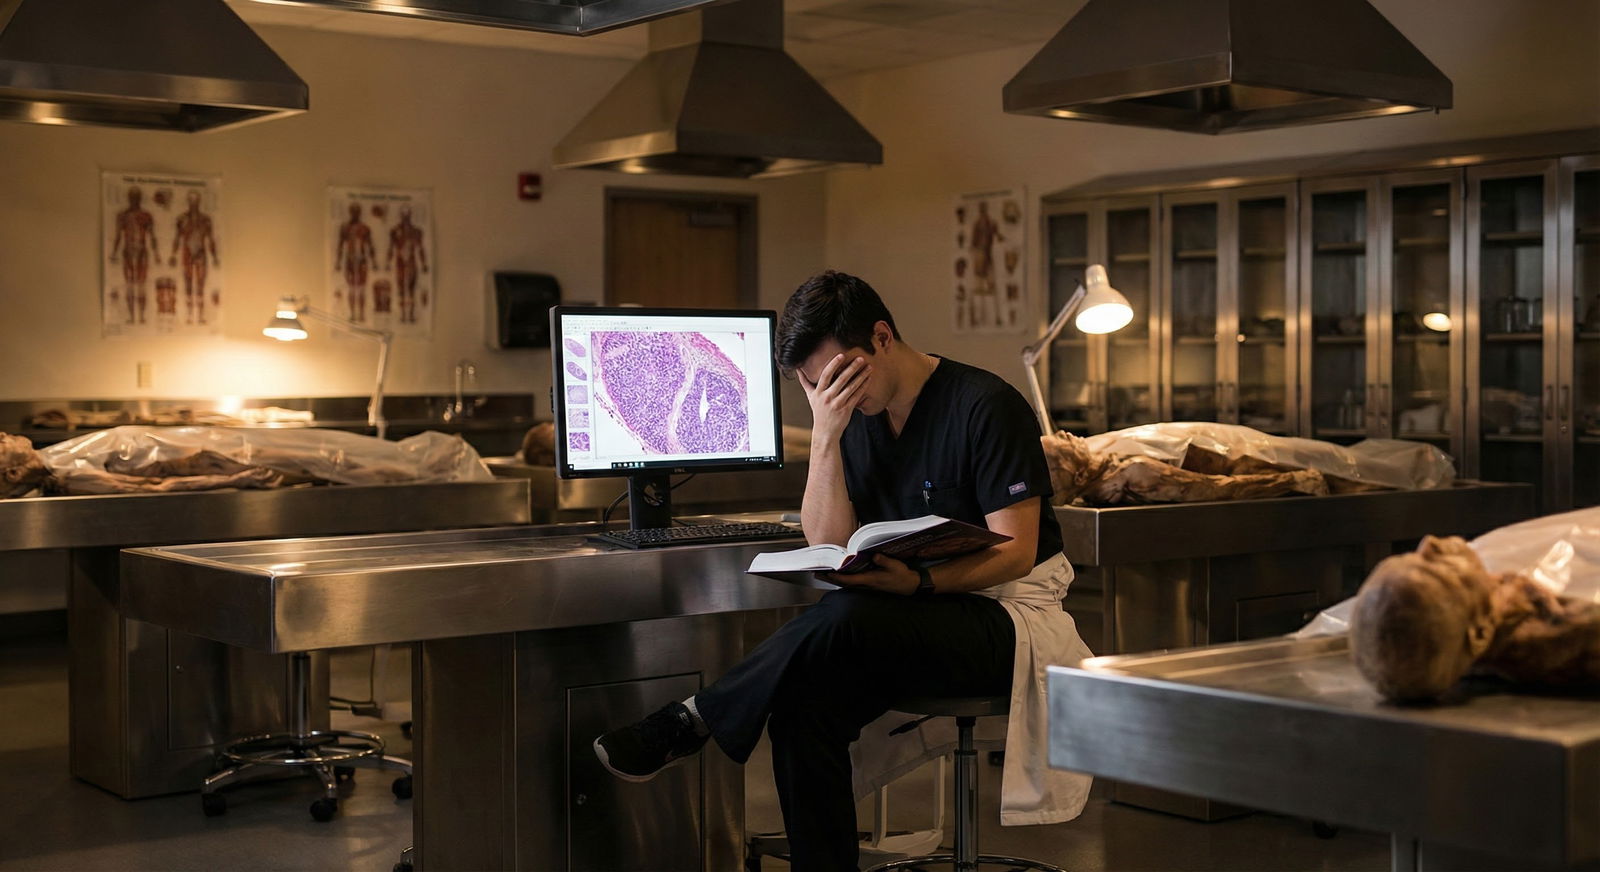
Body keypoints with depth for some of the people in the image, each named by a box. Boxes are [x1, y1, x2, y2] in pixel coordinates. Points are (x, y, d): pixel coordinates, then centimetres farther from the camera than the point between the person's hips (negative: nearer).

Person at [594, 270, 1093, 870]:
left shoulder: (986, 406, -11)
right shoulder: (852, 417, 7)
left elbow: (1016, 551, -15)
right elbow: (829, 546, 1)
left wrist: (920, 582, -33)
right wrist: (825, 436, -11)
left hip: (1008, 614, -6)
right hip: (920, 617, 6)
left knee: (844, 617, -34)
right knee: (806, 704, -26)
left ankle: (693, 720, -22)